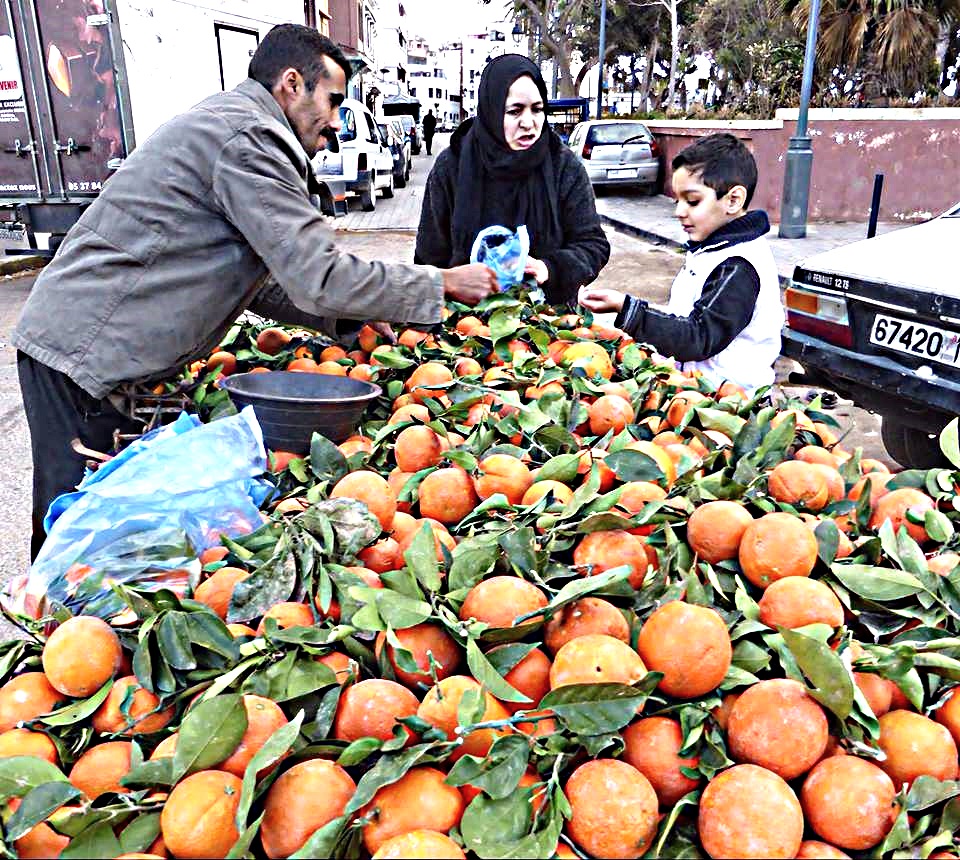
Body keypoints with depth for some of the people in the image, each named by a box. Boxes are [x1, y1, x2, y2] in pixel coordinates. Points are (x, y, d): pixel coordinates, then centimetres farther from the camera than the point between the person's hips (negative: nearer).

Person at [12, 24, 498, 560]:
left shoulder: (223, 123, 19)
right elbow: (319, 279, -21)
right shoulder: (248, 137, -14)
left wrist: (345, 317, 10)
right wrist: (442, 285, -11)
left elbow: (250, 281, 18)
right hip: (87, 359, -10)